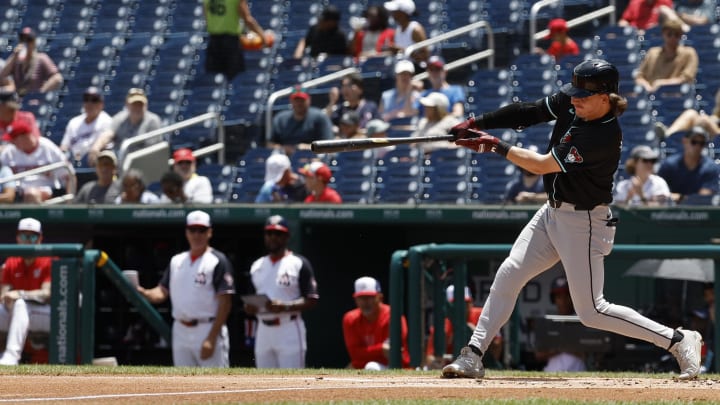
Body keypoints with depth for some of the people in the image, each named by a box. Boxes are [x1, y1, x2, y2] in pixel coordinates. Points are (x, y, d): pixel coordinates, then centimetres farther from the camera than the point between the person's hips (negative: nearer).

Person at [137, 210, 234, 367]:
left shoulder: (218, 261, -6)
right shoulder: (176, 261, 14)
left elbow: (225, 303, -11)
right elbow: (162, 292, 10)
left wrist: (211, 338, -18)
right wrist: (143, 293, -13)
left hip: (208, 331, -7)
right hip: (180, 333, 7)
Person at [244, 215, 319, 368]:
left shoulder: (299, 264, -2)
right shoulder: (257, 266, 16)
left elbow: (312, 300, -8)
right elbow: (249, 305, 21)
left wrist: (284, 307, -21)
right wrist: (250, 307, -3)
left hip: (289, 331, -6)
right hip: (263, 331, 6)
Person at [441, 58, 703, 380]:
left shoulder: (606, 136, -27)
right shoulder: (570, 103, -5)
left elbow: (542, 165, -25)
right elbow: (526, 113, 5)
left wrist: (496, 147, -18)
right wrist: (476, 124, -5)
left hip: (584, 223, -8)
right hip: (553, 213, 8)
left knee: (591, 311, -5)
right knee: (507, 275, 2)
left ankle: (679, 341, 4)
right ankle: (472, 356, 6)